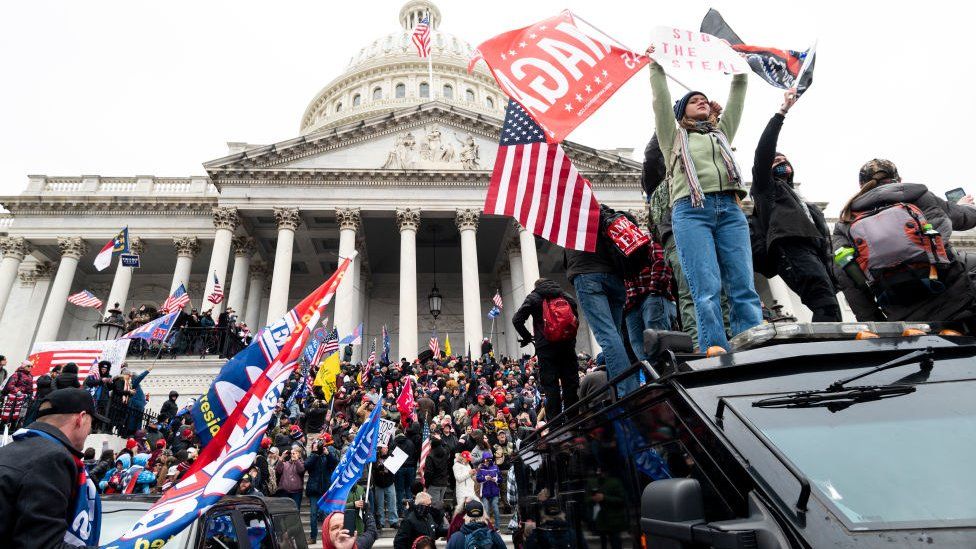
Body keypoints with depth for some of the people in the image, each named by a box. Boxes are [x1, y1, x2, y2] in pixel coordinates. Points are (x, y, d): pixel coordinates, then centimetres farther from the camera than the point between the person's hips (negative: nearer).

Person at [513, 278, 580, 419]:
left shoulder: (533, 297, 5)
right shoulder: (565, 295, 15)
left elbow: (517, 320, -4)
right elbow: (576, 316, 14)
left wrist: (527, 337, 7)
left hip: (546, 346, -3)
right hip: (567, 344, 3)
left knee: (551, 386, -3)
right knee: (571, 382, 7)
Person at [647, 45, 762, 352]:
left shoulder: (722, 133, 35)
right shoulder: (674, 137, 25)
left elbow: (737, 98, 32)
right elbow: (661, 101, 18)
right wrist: (656, 66, 21)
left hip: (730, 209, 4)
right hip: (691, 210, -3)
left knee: (744, 287, -10)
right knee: (707, 289, -18)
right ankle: (716, 356, -23)